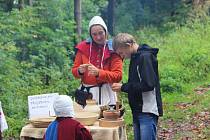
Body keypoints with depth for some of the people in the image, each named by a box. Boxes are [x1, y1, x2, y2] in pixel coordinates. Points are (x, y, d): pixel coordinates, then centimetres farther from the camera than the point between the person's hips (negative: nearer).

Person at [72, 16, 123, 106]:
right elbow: (74, 71, 8)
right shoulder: (83, 47, 5)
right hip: (85, 92, 2)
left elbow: (118, 76, -8)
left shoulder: (112, 49, -2)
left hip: (105, 93, -2)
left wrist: (98, 73, -21)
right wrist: (80, 71, -14)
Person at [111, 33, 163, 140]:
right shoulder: (135, 57, 15)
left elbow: (148, 85, -22)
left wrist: (123, 87, -14)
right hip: (138, 111, 9)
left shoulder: (145, 57, -13)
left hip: (148, 112, -9)